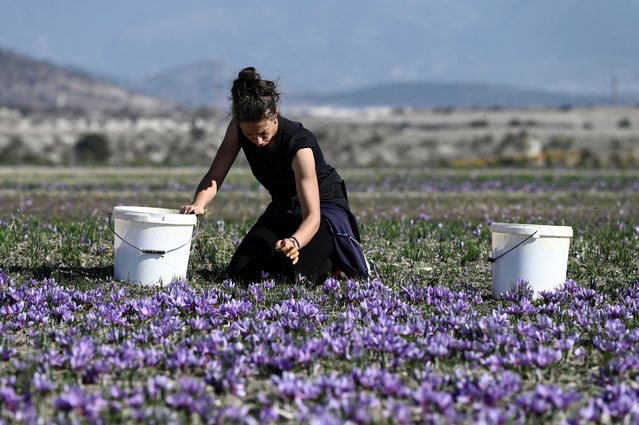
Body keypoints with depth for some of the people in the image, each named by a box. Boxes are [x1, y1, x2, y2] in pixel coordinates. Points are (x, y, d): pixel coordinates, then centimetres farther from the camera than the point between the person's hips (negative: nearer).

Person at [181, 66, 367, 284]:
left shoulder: (299, 144, -34)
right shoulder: (238, 130, -18)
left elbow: (313, 216, -38)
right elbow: (214, 176, -19)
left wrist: (295, 242, -59)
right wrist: (198, 205, -41)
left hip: (324, 208, -5)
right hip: (283, 209, 5)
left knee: (294, 273, -28)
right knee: (240, 272, -13)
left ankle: (337, 257, 2)